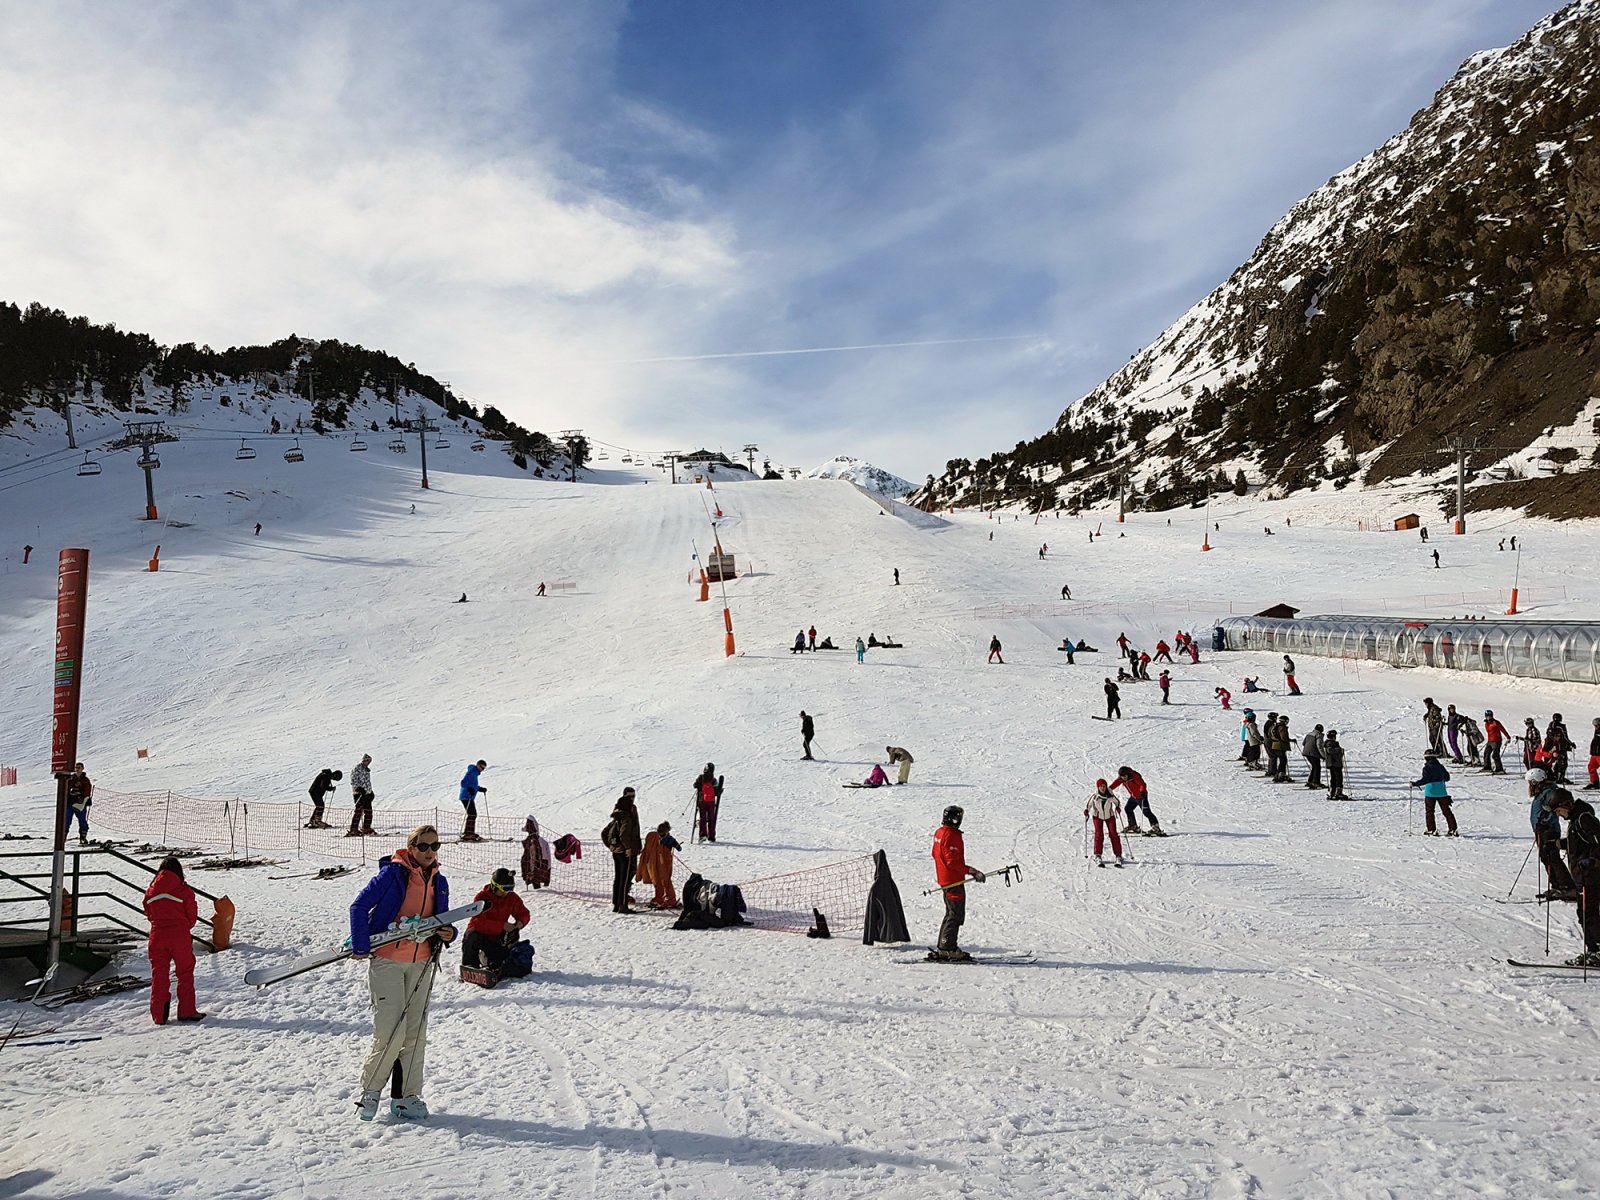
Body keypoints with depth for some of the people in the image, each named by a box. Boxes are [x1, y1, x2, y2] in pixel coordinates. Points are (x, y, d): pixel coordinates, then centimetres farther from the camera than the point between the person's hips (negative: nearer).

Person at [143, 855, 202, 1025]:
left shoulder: (150, 891, 3)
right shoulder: (184, 891, -7)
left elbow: (148, 913, 12)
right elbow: (192, 916, 0)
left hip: (157, 936, 3)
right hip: (180, 936, -3)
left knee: (158, 975, 10)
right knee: (185, 973, 9)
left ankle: (159, 1015, 11)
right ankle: (186, 1010, 9)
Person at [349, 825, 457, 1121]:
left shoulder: (439, 882, 9)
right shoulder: (391, 874, -9)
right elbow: (359, 906, -9)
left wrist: (448, 934, -5)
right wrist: (360, 946, -16)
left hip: (421, 964, 5)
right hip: (386, 960, -5)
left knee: (416, 1033, 5)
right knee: (390, 1032, -10)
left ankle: (406, 1097, 16)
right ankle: (369, 1090, 12)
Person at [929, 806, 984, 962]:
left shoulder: (939, 832, 11)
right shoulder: (951, 835, -21)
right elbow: (953, 861, -25)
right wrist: (971, 871, -22)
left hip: (943, 879, 10)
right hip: (953, 881, -10)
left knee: (951, 914, 18)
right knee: (956, 916, -5)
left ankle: (942, 948, 22)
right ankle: (947, 949, -3)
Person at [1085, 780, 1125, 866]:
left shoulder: (1110, 795, -21)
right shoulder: (1094, 796, -21)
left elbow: (1116, 802, -1)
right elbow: (1088, 805, -6)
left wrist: (1117, 807, -19)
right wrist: (1086, 811, -22)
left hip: (1109, 816, 1)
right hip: (1097, 816, -1)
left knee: (1114, 835, -6)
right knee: (1099, 835, -12)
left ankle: (1118, 855, 2)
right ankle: (1097, 856, -6)